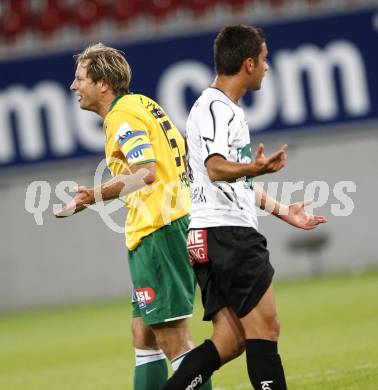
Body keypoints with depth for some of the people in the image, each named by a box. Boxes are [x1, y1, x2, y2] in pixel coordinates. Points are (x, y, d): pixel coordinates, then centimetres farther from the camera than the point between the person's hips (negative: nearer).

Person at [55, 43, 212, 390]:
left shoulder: (123, 117, -11)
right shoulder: (141, 105, 18)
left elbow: (147, 172, -23)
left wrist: (97, 195, -27)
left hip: (159, 231, -10)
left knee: (171, 335, -10)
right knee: (143, 334, 13)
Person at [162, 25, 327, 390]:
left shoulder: (228, 109, 23)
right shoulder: (214, 107, -10)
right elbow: (216, 169, -26)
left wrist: (281, 210, 41)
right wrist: (254, 168, -44)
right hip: (225, 232, -10)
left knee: (229, 341, 2)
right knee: (264, 328, -11)